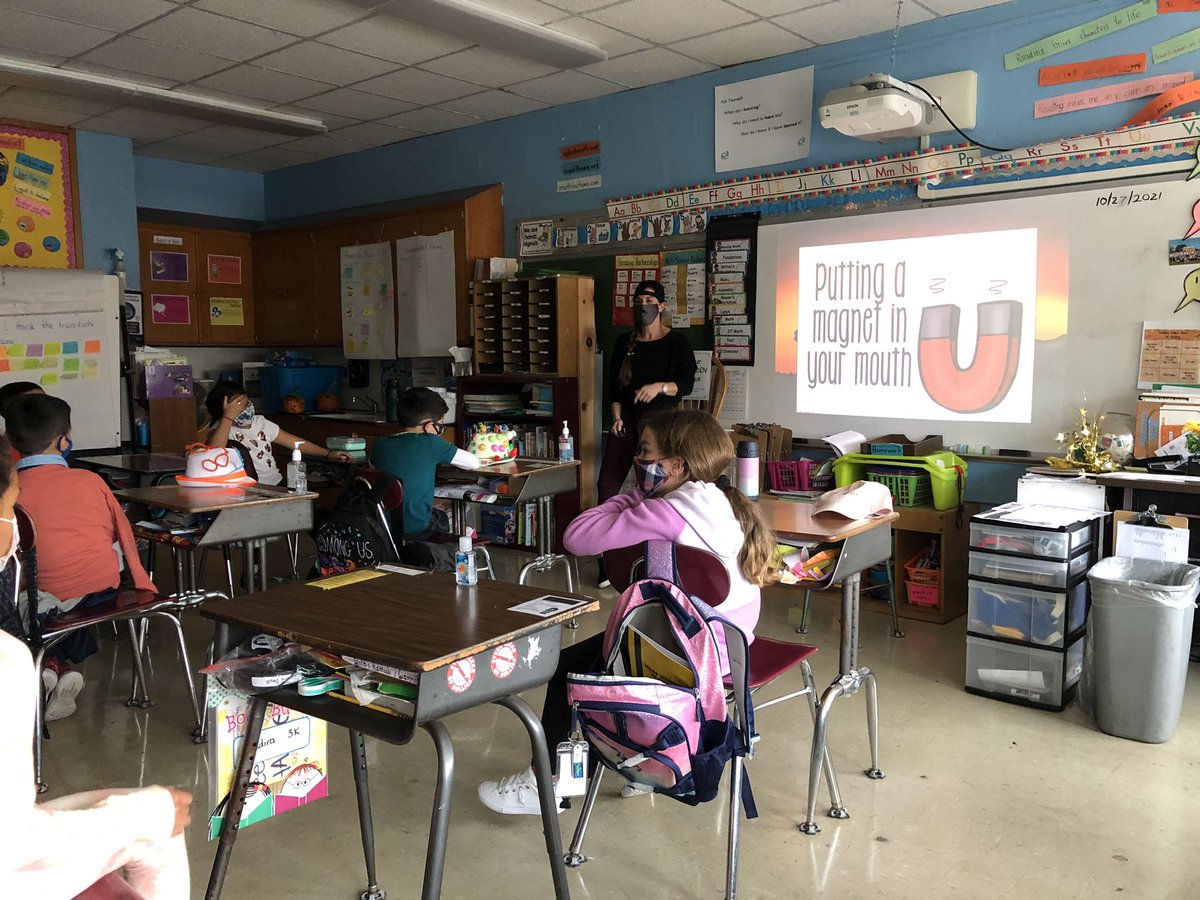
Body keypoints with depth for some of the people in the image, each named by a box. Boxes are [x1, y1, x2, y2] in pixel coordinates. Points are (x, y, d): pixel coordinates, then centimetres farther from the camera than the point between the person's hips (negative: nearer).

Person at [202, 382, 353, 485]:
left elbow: (295, 442, 16)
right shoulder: (220, 428, -4)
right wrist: (228, 417, -24)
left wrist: (328, 453, 8)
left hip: (279, 485, 3)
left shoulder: (260, 422, 13)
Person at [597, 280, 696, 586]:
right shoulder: (624, 342, 14)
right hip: (627, 418, 4)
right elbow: (614, 384, 15)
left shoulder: (677, 342, 1)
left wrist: (660, 387, -22)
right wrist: (617, 416, 2)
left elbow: (686, 384, -5)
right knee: (607, 485, -5)